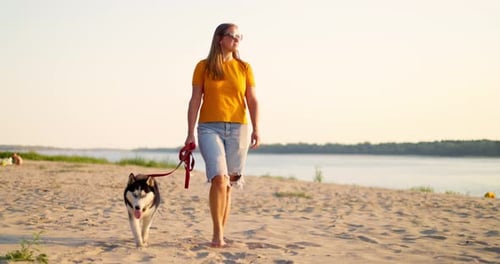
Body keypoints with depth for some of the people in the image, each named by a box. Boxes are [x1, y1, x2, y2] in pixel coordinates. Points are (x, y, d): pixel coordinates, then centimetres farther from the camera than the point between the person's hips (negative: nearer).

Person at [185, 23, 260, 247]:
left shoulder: (244, 68, 9)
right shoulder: (204, 67, 4)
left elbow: (252, 101, 6)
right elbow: (195, 101, 3)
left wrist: (256, 129, -7)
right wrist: (190, 133, -2)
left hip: (238, 129, 2)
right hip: (209, 128, -2)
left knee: (228, 183, 4)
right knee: (219, 178, -19)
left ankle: (221, 233, 15)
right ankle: (217, 234, -12)